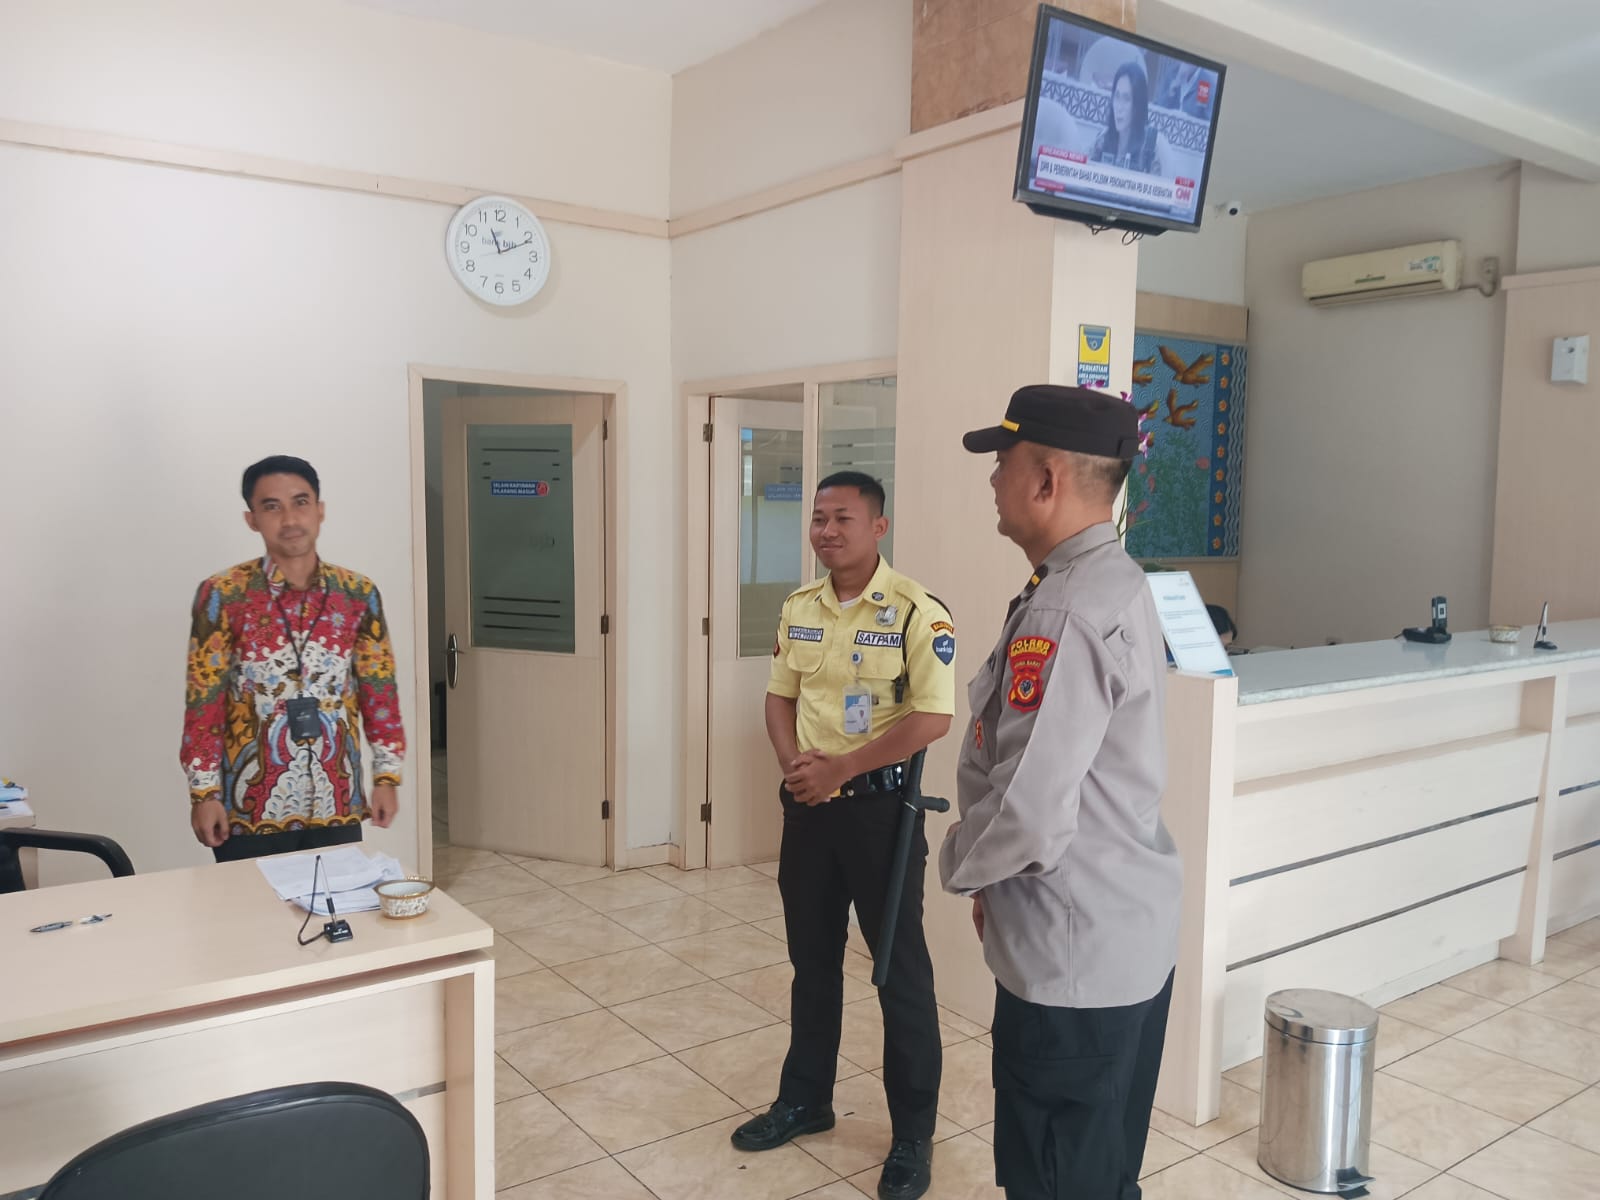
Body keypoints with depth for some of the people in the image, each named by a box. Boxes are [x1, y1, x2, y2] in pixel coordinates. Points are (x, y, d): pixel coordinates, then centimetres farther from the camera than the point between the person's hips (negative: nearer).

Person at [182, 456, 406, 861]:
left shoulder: (358, 595, 1)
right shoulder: (223, 596, -5)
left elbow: (380, 692, 5)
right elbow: (204, 701, -4)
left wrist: (386, 775, 2)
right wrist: (204, 792, -7)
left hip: (337, 807, 2)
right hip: (250, 811, -2)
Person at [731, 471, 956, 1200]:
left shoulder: (916, 612, -14)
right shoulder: (798, 609, 6)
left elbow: (933, 719, -20)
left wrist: (840, 768, -18)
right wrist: (792, 764, -7)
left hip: (880, 806, -6)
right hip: (807, 805, 6)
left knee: (900, 970, 5)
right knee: (811, 960, 18)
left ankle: (913, 1134, 21)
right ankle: (804, 1100, 36)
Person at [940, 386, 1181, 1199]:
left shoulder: (1067, 611, -25)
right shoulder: (1113, 583, 8)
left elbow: (1029, 817, -28)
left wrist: (959, 867, -7)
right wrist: (995, 878, 14)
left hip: (1073, 958, -9)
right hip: (1127, 940, 9)